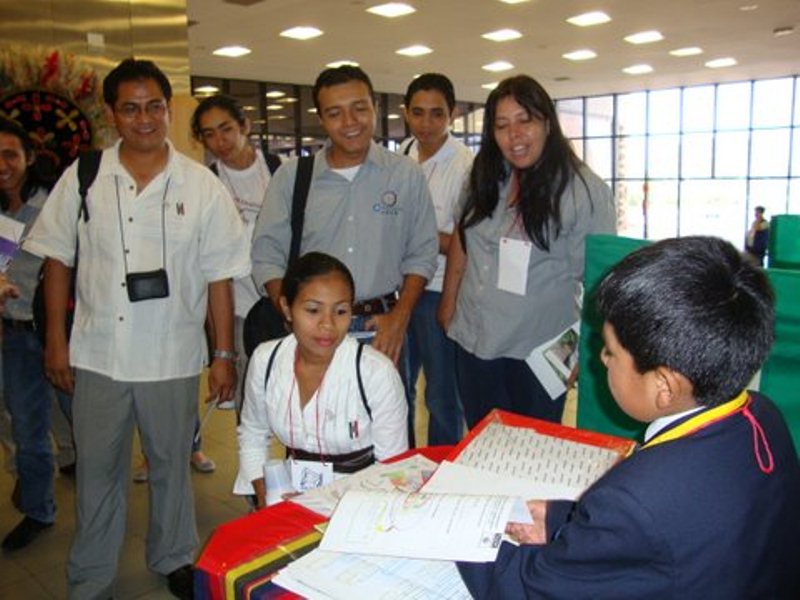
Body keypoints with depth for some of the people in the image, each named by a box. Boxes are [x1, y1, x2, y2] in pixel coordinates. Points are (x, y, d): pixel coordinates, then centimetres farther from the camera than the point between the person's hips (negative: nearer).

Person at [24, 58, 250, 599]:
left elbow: (219, 277, -2)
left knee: (171, 465, 16)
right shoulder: (82, 178, 0)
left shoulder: (202, 186, -3)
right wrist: (56, 340, 2)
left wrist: (225, 355, -4)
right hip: (97, 355, 1)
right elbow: (57, 260, 6)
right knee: (98, 471, 13)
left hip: (174, 356, 0)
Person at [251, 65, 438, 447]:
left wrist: (400, 316, -8)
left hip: (383, 328, 0)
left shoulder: (406, 175, 3)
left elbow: (421, 254, 4)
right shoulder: (291, 177, 3)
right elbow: (267, 256, 2)